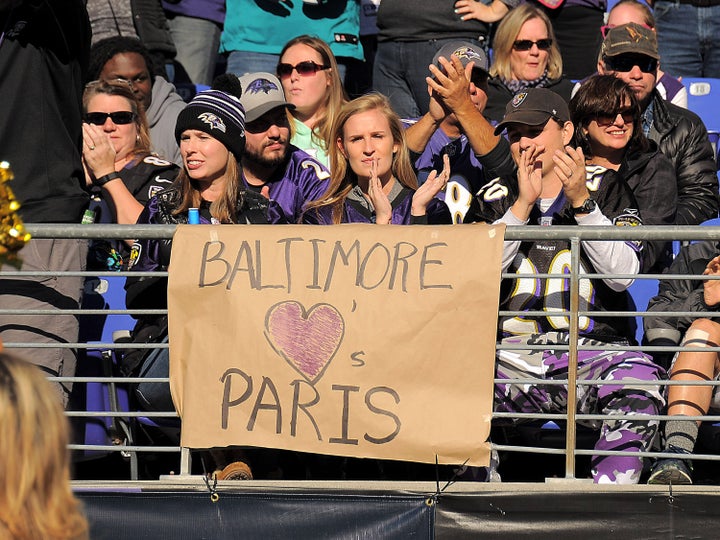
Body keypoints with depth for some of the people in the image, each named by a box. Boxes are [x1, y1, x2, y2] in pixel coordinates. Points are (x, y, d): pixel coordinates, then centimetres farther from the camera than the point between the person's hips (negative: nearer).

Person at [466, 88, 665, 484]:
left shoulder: (608, 190, 11)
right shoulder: (496, 197, 16)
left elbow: (623, 275, -3)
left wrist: (581, 203, -11)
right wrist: (523, 204, -6)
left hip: (592, 350, -1)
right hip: (514, 357, 2)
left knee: (639, 380, -35)